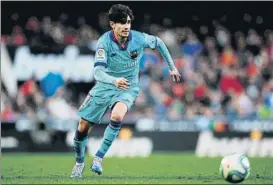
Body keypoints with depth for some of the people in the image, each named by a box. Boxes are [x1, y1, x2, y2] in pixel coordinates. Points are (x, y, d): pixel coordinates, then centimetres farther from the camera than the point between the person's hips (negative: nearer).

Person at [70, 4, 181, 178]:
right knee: (83, 126, 2)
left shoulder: (139, 39, -18)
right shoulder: (105, 41, -23)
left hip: (128, 88, -1)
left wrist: (172, 67, 10)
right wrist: (114, 81, -52)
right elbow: (98, 71, -32)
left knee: (117, 116, -33)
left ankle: (99, 157, -20)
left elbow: (158, 42, 5)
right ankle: (79, 163, 28)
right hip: (105, 86, 1)